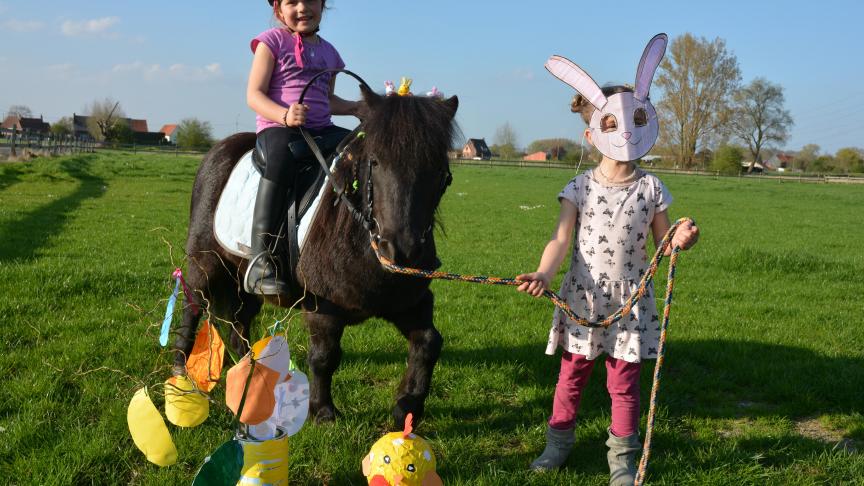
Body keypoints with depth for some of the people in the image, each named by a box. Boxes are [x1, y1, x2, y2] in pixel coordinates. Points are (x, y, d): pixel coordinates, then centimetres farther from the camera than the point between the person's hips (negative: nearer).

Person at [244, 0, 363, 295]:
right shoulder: (272, 41, 3)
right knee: (283, 157, -38)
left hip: (321, 128, 6)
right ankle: (261, 261, -42)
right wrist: (284, 116, -23)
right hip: (277, 127, -6)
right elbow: (254, 95, -4)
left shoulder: (328, 52, 19)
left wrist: (353, 107, 7)